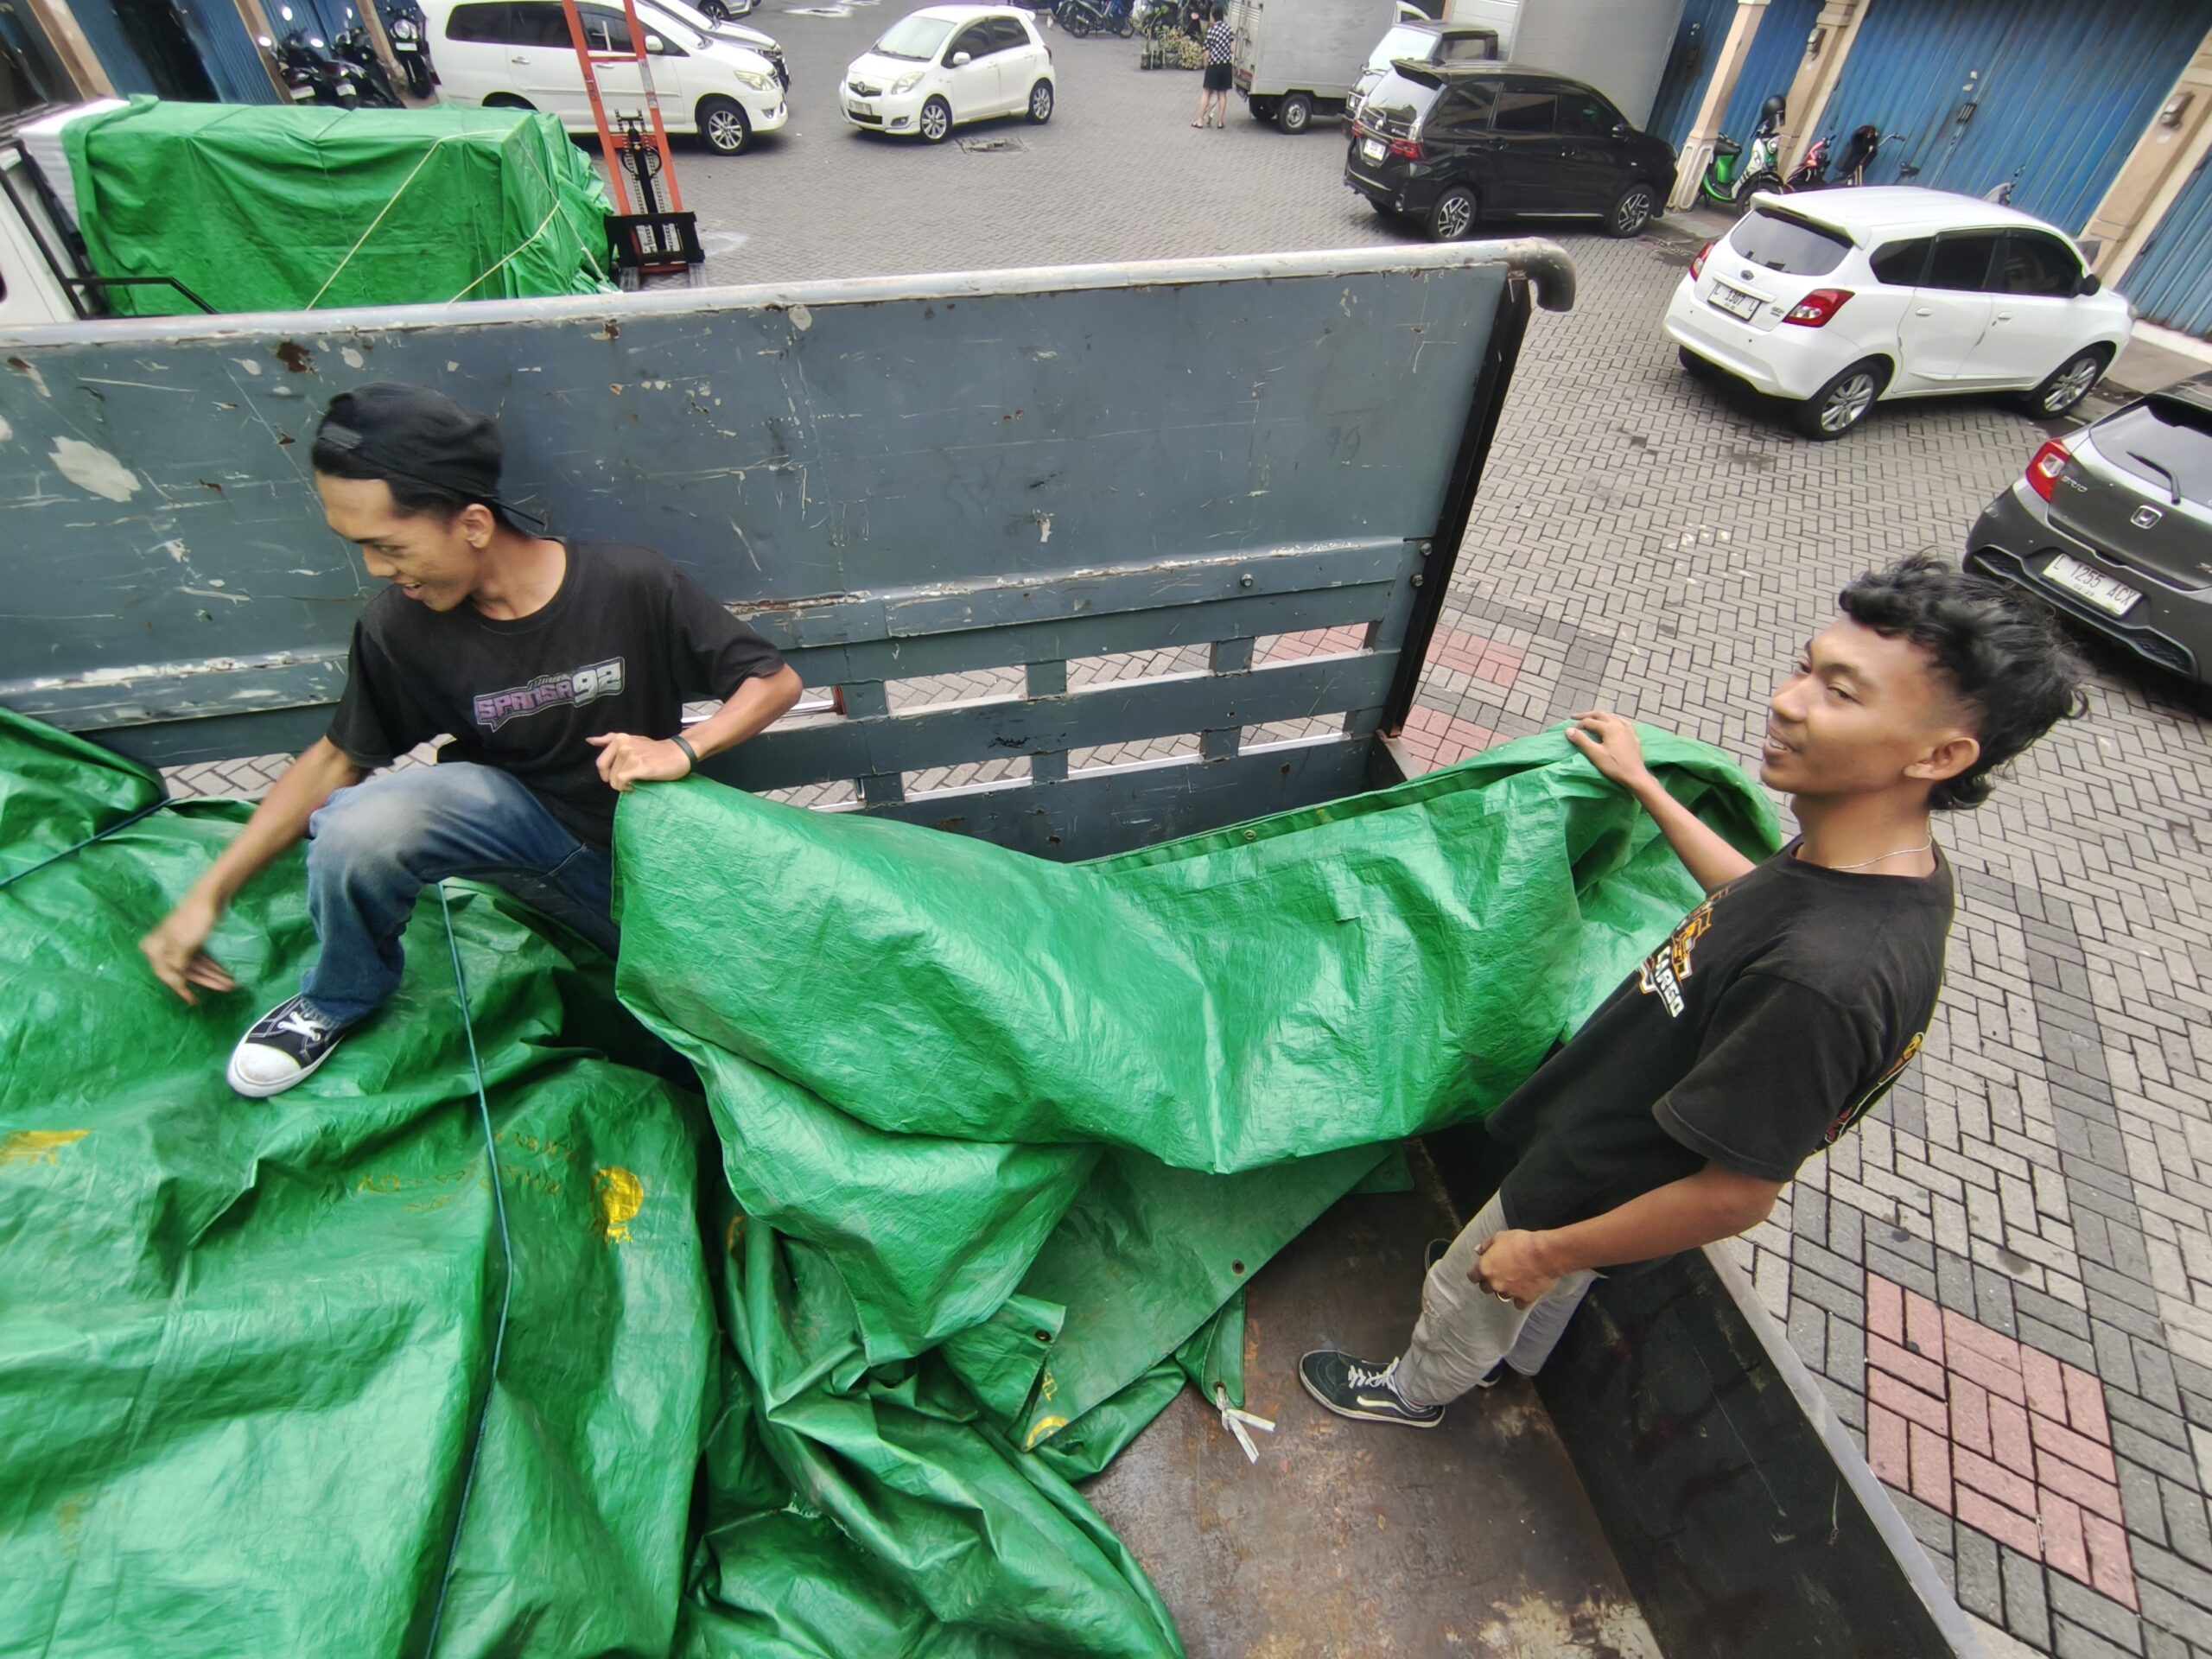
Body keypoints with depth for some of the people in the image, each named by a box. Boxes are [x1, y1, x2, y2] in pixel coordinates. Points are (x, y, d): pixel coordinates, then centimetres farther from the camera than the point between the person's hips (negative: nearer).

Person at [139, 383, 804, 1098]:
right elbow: (337, 757, 4)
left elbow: (776, 680, -13)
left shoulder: (629, 585, -20)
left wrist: (683, 748, -29)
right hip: (521, 814, 2)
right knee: (358, 828, -31)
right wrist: (210, 892, 3)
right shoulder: (400, 627, -10)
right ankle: (340, 997, 4)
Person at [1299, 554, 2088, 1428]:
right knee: (1547, 1292, 37)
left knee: (1469, 1291, 24)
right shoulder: (1891, 862, -15)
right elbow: (1755, 897, 9)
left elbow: (1736, 1195, -31)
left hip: (1595, 1187, -7)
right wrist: (1643, 784, 15)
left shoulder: (1826, 976, -43)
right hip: (1616, 1134, 8)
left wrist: (1548, 1250, -17)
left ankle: (1416, 1391, 56)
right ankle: (1510, 1357, 68)